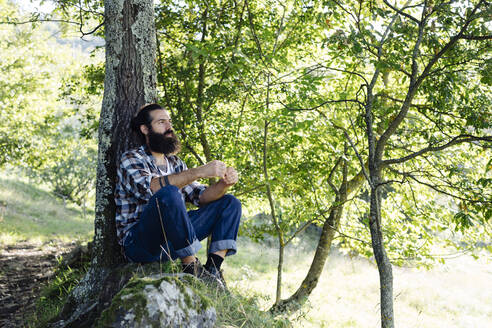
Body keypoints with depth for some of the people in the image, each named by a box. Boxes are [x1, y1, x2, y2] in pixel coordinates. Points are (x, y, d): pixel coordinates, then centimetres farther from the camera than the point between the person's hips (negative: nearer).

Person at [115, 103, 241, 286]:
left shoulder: (175, 163, 17)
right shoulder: (131, 160, -5)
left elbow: (199, 196, 10)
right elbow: (150, 188, -26)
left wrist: (225, 183, -11)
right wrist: (200, 172, -30)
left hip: (172, 241, 7)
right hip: (138, 242, -7)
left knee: (230, 203, 4)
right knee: (169, 194, -34)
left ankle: (212, 271, -14)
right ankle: (191, 267, -23)